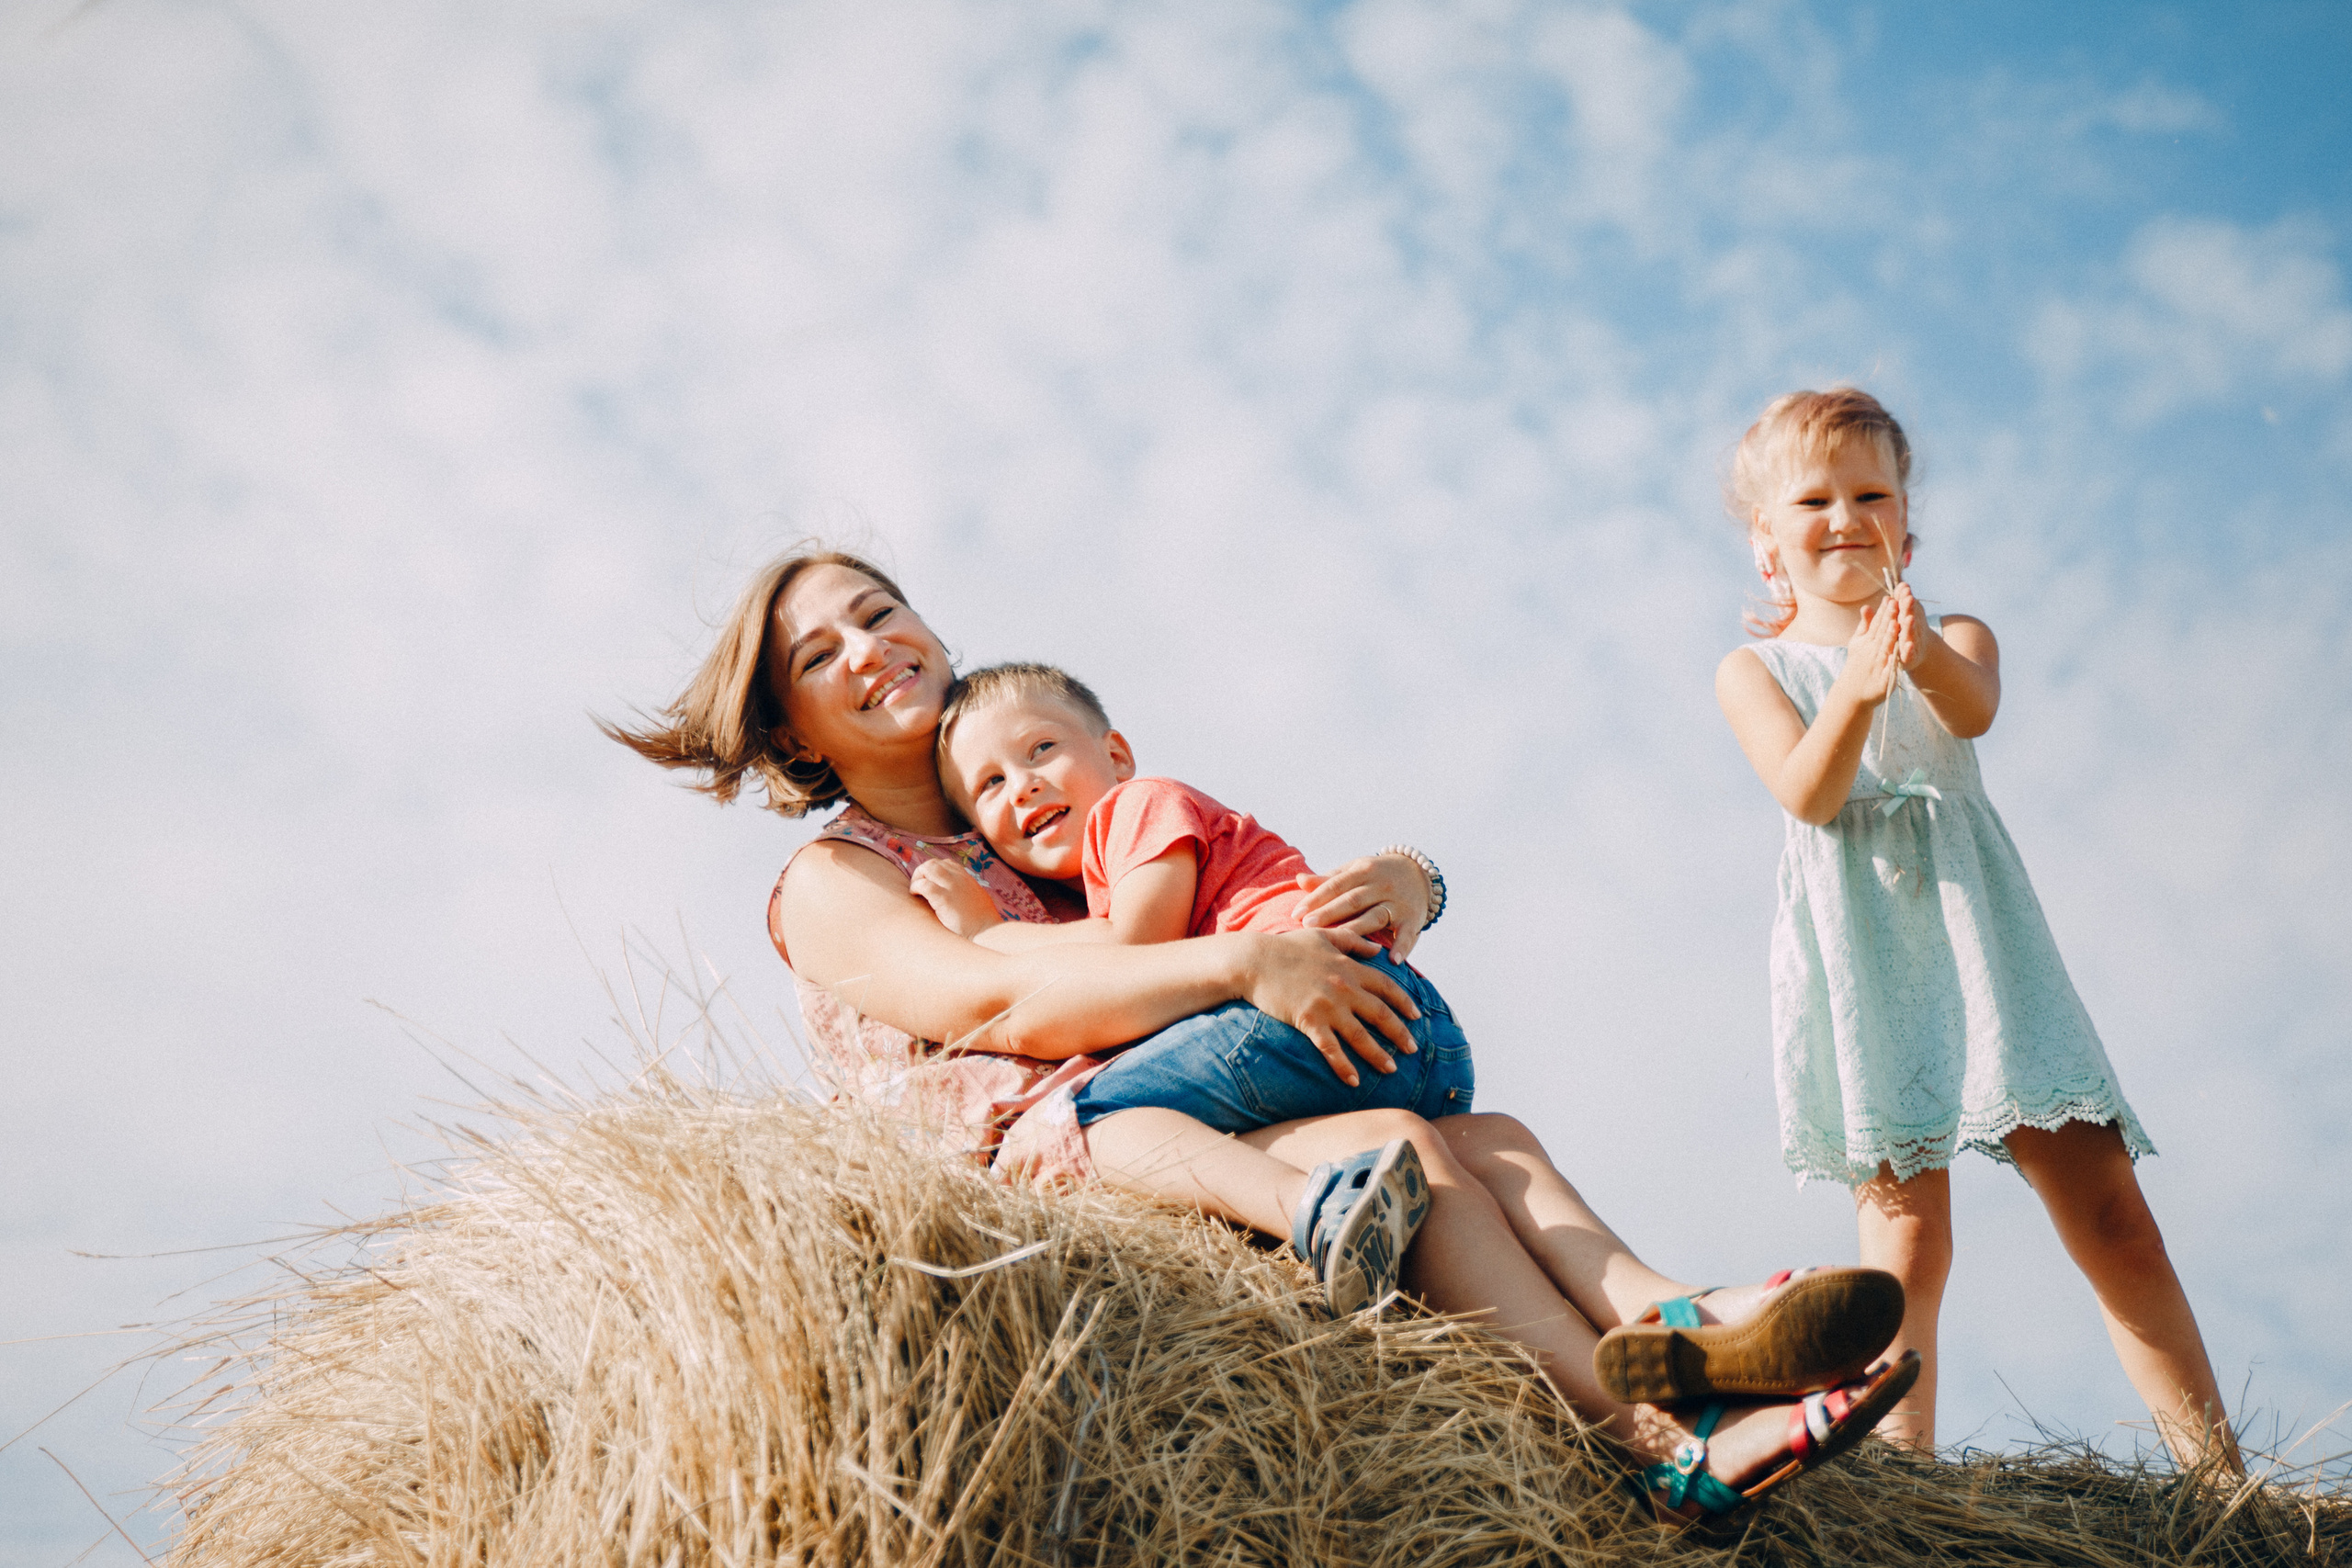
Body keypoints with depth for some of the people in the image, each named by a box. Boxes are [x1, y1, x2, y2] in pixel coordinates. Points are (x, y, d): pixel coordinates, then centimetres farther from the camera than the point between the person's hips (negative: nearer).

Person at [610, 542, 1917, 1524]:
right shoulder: (827, 883, 9)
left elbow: (1279, 893, 21)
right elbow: (998, 1003, -12)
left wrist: (1402, 885, -5)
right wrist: (1242, 964, -23)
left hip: (1194, 1120, 6)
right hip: (1051, 1151, -6)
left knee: (1490, 1137, -20)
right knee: (1405, 1145, -27)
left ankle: (1680, 1326, -44)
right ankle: (1660, 1442, -39)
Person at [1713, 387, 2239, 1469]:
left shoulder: (1954, 638, 14)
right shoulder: (1754, 669, 10)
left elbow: (1976, 710, -13)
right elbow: (1807, 793, -9)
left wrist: (1925, 657, -37)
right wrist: (1857, 687, -28)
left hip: (1975, 936, 2)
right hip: (1858, 958, -2)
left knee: (2110, 1213, -3)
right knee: (1906, 1238, -9)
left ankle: (2217, 1466, 1)